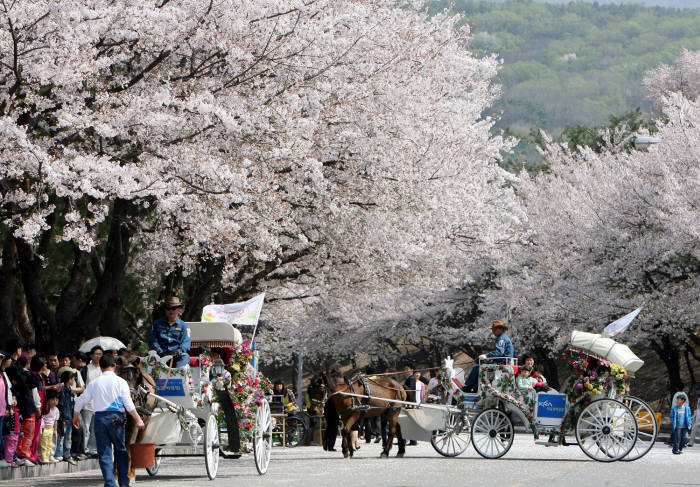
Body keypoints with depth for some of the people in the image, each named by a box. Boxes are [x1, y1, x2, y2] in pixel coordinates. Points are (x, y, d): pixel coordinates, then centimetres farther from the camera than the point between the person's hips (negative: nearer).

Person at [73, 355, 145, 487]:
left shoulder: (94, 383, 7)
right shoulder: (120, 382, -1)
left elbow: (81, 400, 12)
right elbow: (128, 404, -7)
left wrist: (76, 416, 28)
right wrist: (138, 420, -3)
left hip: (99, 417, 1)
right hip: (116, 417, -1)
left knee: (104, 453, 4)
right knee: (121, 451, 10)